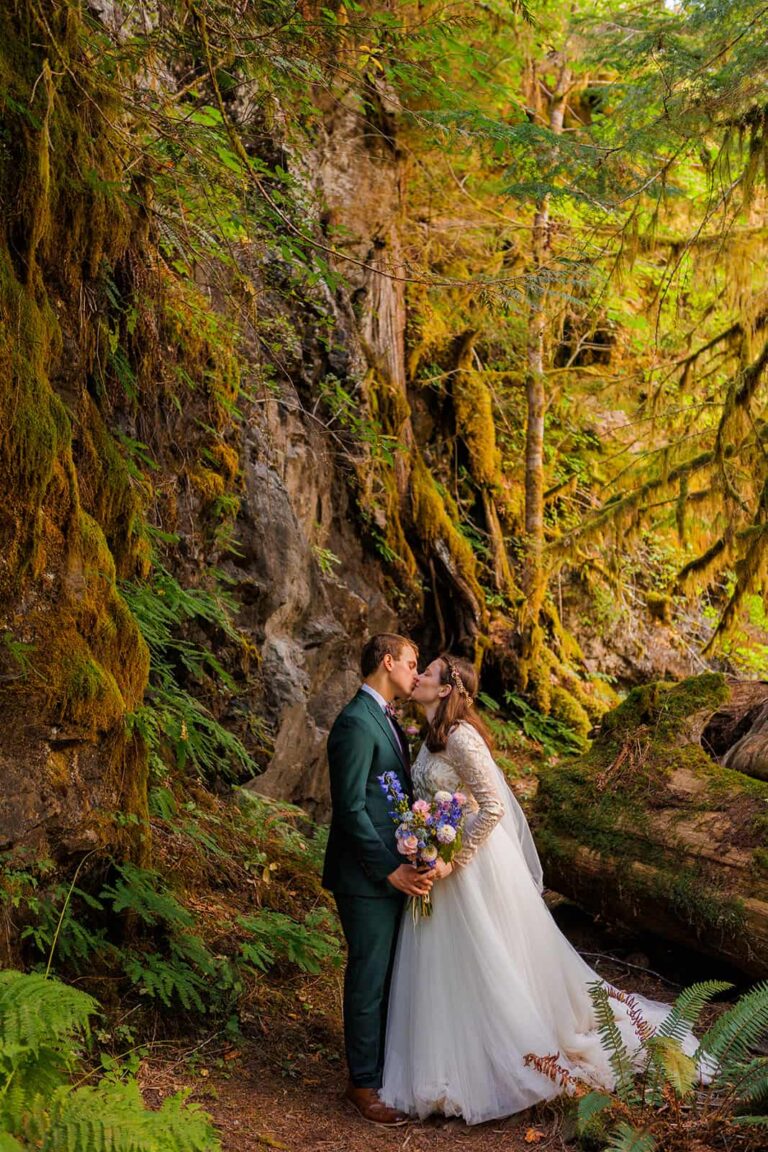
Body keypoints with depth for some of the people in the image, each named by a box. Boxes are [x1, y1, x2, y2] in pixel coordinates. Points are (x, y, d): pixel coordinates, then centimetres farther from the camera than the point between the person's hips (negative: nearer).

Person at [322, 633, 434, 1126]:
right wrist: (391, 870, -20)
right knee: (369, 978, 2)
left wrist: (406, 863, 10)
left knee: (390, 974, 18)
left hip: (395, 871, 9)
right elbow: (351, 808, -21)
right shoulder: (356, 723, -18)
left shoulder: (385, 719, 13)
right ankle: (365, 1083, 14)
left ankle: (387, 1062, 32)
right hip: (368, 878, -9)